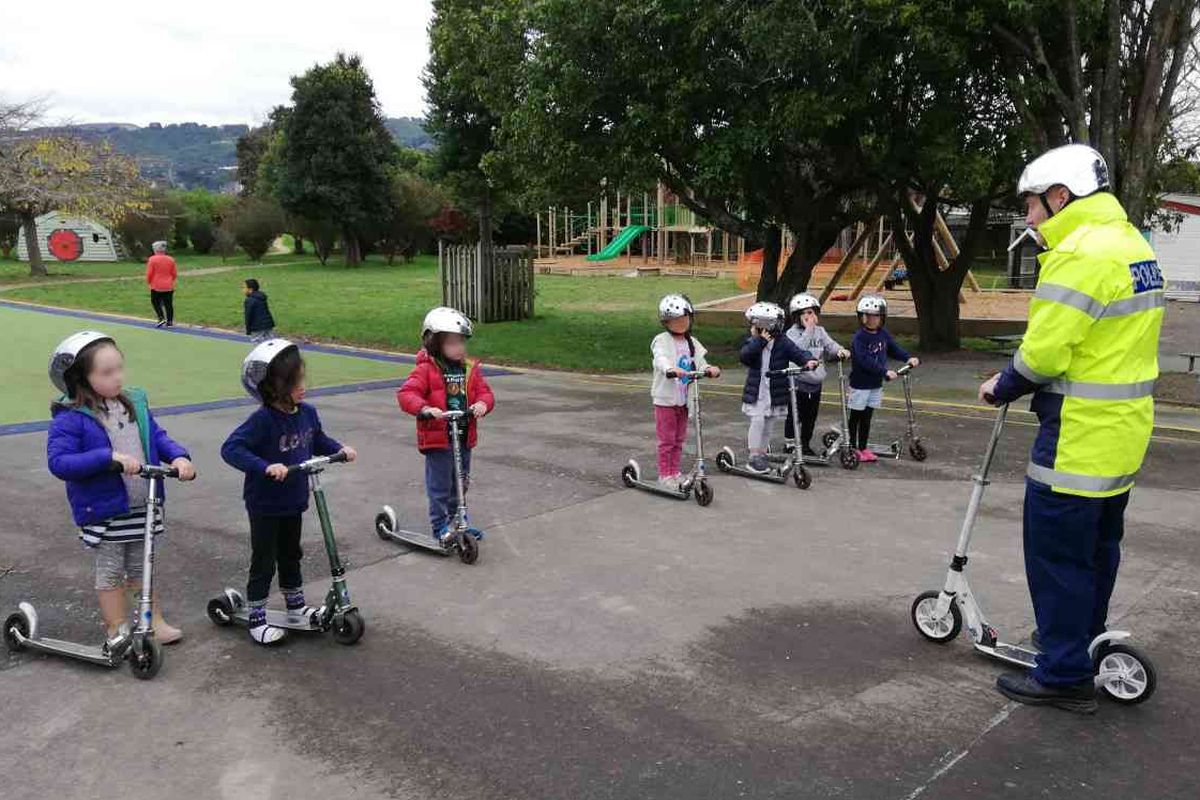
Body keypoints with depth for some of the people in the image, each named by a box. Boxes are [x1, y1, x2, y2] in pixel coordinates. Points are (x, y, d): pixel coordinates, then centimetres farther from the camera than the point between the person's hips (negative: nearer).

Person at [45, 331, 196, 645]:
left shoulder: (134, 404, 2)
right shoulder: (70, 419, -16)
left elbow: (158, 437, 5)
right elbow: (58, 462, -24)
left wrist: (179, 457, -15)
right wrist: (110, 457, -32)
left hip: (144, 507, 5)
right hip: (104, 512, -5)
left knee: (141, 568, 20)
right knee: (110, 572, 11)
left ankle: (153, 622, 34)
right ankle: (118, 631, 24)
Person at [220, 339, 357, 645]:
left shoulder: (307, 412, -4)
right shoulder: (263, 420, -26)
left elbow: (318, 440, 15)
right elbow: (231, 449, -31)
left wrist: (340, 449, -1)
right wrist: (265, 467, -39)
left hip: (294, 501, 7)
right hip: (265, 504, -7)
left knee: (291, 554, 23)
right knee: (264, 562, 5)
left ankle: (296, 606, 39)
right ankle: (257, 618, 19)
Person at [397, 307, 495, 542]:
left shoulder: (470, 369, 5)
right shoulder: (426, 370, -12)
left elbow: (485, 392, 2)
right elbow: (406, 394, -20)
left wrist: (483, 403, -22)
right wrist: (424, 409, -37)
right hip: (437, 439, -5)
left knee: (461, 483, 19)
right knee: (440, 485, 2)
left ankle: (457, 519, 36)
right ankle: (440, 526, 14)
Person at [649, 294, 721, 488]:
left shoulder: (692, 342, 8)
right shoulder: (661, 341, -12)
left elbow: (699, 362, 1)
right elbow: (660, 359, -31)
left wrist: (710, 369, -22)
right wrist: (671, 369, -52)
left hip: (684, 398, 6)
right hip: (666, 398, -6)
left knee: (679, 439, 14)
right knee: (666, 440, 1)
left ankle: (675, 472, 25)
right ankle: (665, 474, 10)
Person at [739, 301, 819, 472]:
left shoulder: (783, 343, -6)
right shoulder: (751, 342, -2)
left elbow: (798, 352, -17)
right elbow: (745, 356, -20)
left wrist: (809, 360, -37)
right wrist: (760, 341, -25)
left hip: (775, 394, 1)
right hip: (755, 393, 0)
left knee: (768, 425, 11)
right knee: (757, 421, -12)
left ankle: (762, 453, 28)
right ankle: (754, 456, -3)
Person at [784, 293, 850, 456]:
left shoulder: (820, 332, 8)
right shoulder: (793, 333, -10)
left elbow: (830, 345, 0)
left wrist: (840, 351, -22)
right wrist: (808, 329, -24)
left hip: (815, 383, 6)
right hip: (798, 382, -6)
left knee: (810, 416, 13)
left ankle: (806, 444, 26)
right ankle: (791, 445, 15)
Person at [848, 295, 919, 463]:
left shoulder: (883, 335, 5)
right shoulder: (859, 338, -18)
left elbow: (895, 349, 10)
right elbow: (865, 360, -27)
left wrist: (910, 358, -8)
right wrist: (885, 372, -32)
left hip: (876, 384, 6)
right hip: (860, 384, -6)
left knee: (867, 417, 13)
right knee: (856, 417, 4)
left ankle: (864, 448, 21)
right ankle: (852, 448, 13)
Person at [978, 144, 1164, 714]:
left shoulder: (1081, 254, -20)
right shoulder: (1132, 244, 12)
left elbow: (1042, 354, -23)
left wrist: (1001, 388, -4)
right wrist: (1022, 383, 8)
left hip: (1080, 434, -10)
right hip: (1124, 431, 10)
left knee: (1056, 554, -1)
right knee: (1096, 548, 21)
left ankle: (1065, 675, 7)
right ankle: (1082, 644, 36)